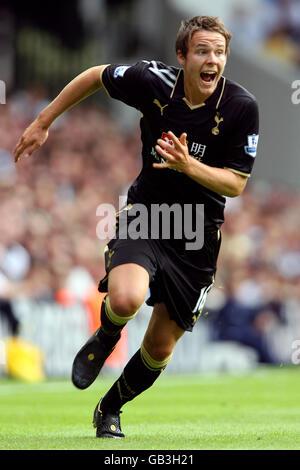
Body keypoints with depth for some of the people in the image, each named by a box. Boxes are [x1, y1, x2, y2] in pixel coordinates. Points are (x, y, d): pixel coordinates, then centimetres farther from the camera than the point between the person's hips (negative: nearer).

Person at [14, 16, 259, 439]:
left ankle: (109, 410, 37)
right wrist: (42, 123, 9)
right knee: (126, 299, -32)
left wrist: (188, 165, -28)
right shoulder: (153, 80, -14)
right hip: (145, 213, -1)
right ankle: (106, 338, 7)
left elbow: (236, 184, -10)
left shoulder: (242, 106, -15)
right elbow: (95, 76, 6)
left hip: (198, 235, 1)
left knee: (161, 346, 7)